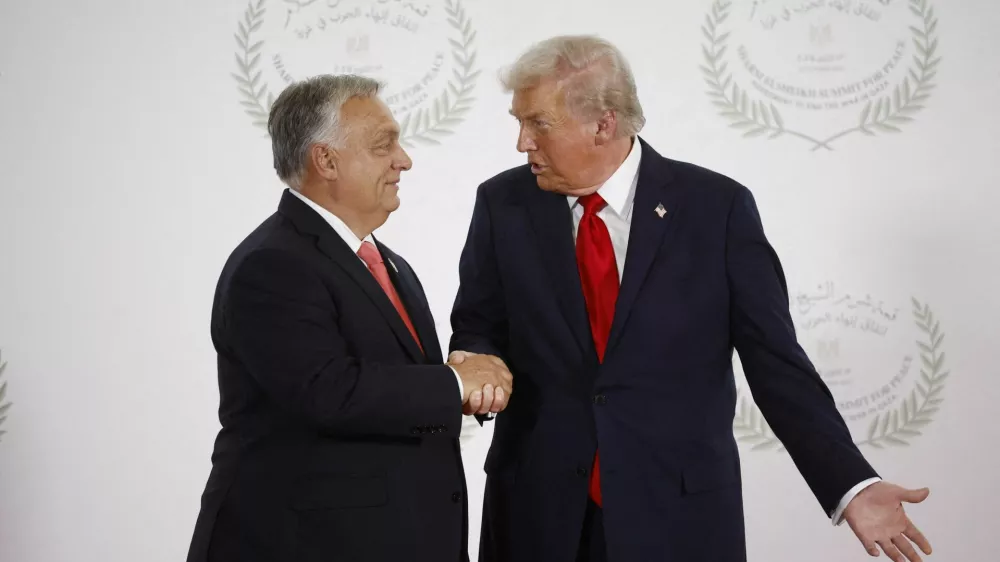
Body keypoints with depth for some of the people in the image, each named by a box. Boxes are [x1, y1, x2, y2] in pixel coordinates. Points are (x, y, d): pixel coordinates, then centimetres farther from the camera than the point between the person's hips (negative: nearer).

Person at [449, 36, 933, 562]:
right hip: (537, 511, 2)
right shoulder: (502, 203, 0)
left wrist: (852, 486, -11)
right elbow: (478, 330, 6)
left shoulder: (717, 207, -7)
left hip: (677, 515, -2)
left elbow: (777, 364, -5)